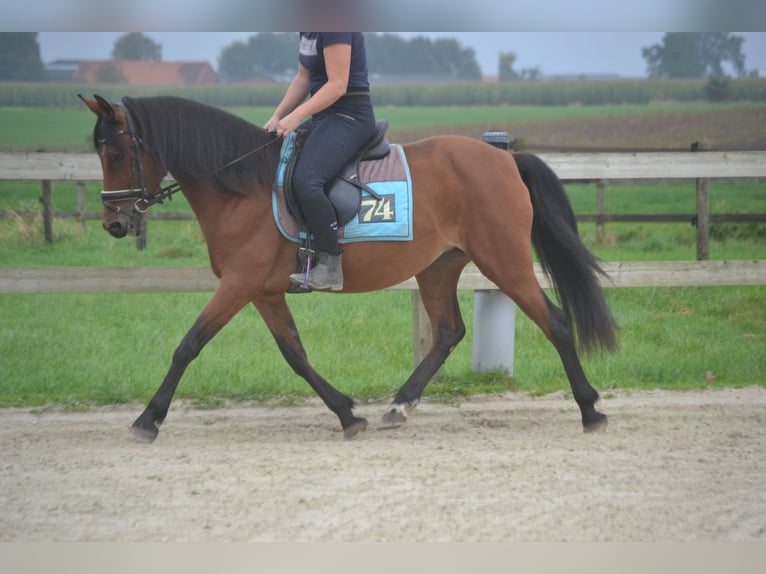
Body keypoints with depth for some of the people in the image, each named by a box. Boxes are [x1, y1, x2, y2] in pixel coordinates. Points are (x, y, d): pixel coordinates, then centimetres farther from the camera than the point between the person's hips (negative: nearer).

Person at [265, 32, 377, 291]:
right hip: (323, 117, 11)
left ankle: (330, 266, -24)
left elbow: (338, 85, -20)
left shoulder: (335, 27, -17)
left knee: (305, 179, -30)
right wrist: (278, 117, 9)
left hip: (349, 117, -11)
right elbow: (303, 78, 19)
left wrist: (297, 116, -24)